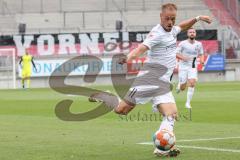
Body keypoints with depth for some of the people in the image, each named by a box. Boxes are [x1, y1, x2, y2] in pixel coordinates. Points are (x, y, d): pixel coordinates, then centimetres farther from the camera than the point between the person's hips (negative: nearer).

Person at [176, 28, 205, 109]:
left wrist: (202, 60, -7)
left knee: (192, 83, -19)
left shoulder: (199, 44, 2)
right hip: (183, 67, -2)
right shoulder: (182, 43, -7)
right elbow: (176, 53, -6)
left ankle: (188, 103, -8)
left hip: (193, 67, 2)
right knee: (183, 88, -2)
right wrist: (182, 57, -24)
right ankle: (179, 85, 38)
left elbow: (201, 54, 14)